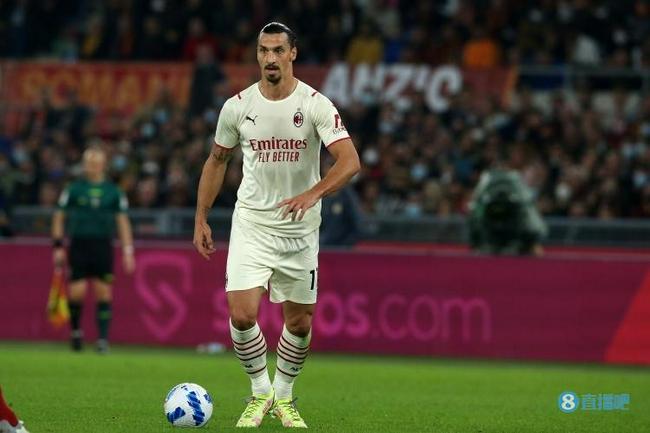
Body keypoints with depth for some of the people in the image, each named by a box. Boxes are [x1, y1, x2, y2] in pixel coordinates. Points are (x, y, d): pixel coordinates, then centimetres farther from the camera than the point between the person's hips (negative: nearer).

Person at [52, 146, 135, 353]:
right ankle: (75, 330, 16)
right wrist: (58, 246, 2)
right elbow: (59, 217, 9)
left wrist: (128, 252, -1)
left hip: (103, 247, 1)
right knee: (77, 292, -8)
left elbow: (123, 222, 7)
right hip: (79, 245, 0)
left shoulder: (114, 192, 6)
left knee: (103, 293, -5)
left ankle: (103, 340, 0)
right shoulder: (73, 189, 4)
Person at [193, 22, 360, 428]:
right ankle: (260, 392, 8)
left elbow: (350, 161, -20)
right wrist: (201, 219, 10)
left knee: (299, 322, 7)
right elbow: (217, 161, 13)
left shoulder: (316, 105, -10)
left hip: (301, 227, -1)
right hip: (251, 224, 1)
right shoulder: (237, 106, -2)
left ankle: (284, 395, 29)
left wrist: (313, 194, -36)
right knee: (242, 315, -14)